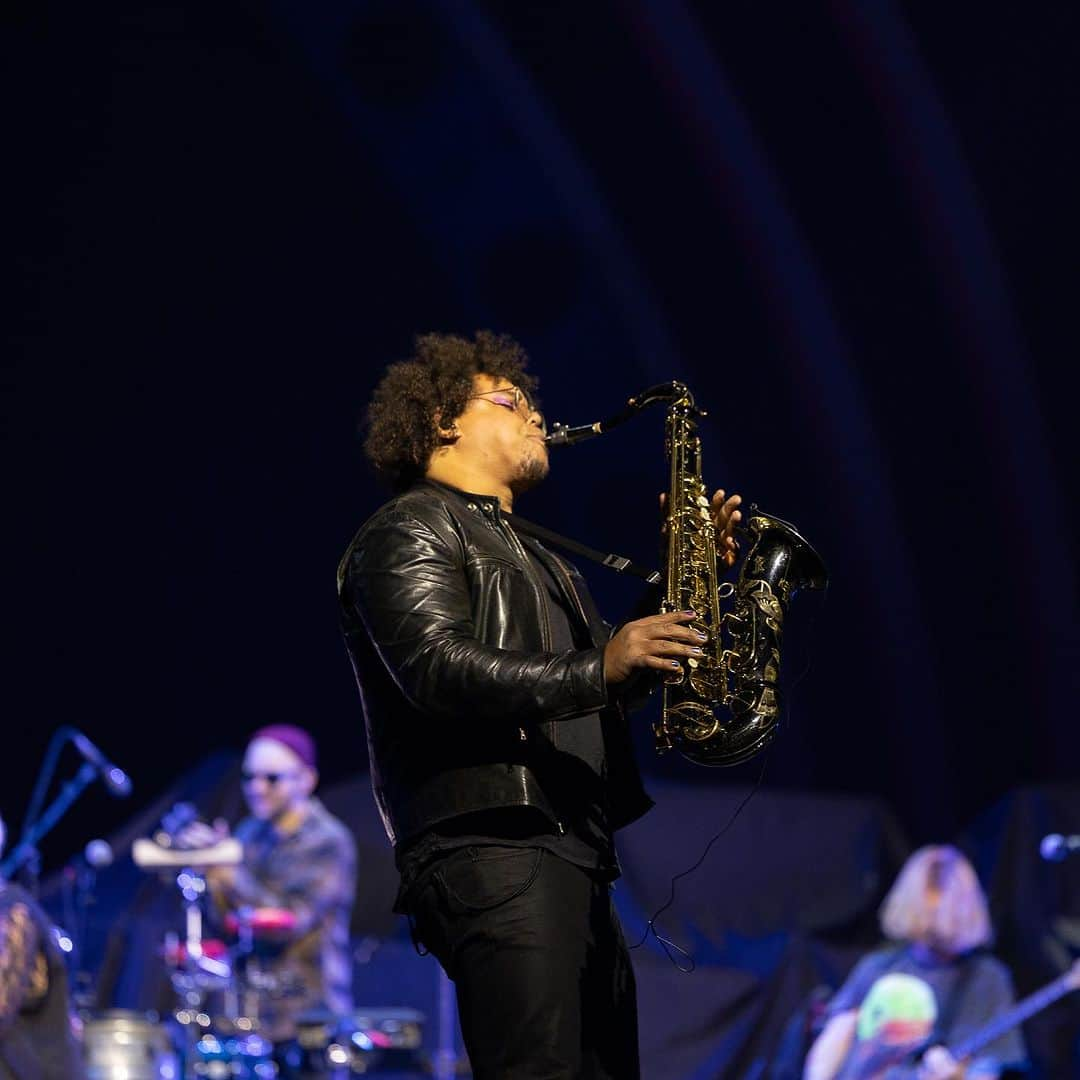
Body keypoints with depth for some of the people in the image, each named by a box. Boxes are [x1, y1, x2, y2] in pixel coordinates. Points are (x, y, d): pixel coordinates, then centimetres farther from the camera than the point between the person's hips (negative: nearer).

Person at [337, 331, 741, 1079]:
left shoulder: (532, 556, 32)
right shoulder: (409, 532, 2)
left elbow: (611, 683, 26)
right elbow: (436, 667, -15)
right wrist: (593, 670, -24)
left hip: (575, 851, 10)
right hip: (491, 849, -10)